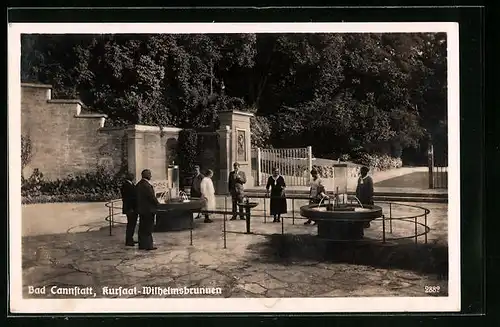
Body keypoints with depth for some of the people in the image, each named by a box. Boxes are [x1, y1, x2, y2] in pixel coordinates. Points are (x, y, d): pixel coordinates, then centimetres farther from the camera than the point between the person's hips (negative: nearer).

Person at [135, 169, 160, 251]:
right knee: (148, 228, -1)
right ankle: (148, 245, 4)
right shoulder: (147, 185, -21)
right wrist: (157, 204, -2)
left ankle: (142, 244, 20)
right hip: (148, 210, -9)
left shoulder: (138, 185, 9)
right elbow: (152, 197, -19)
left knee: (142, 228, 14)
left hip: (141, 209, 9)